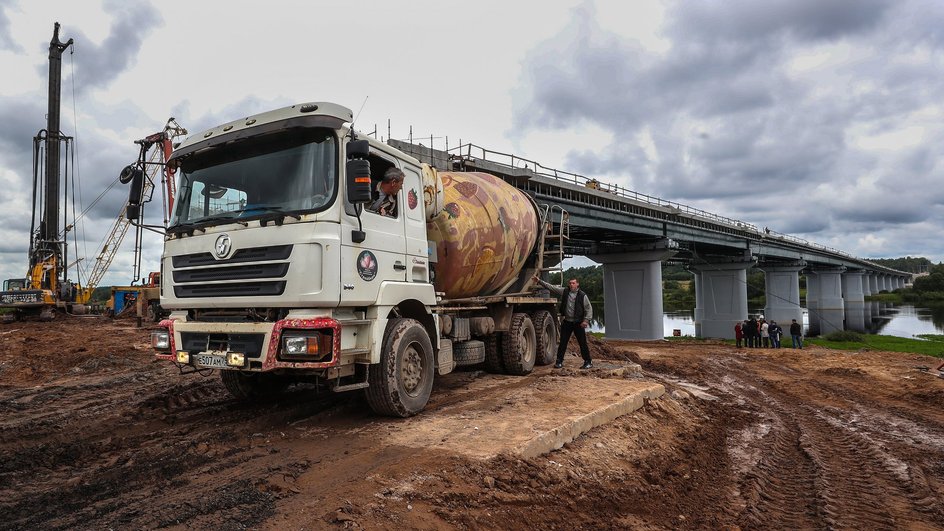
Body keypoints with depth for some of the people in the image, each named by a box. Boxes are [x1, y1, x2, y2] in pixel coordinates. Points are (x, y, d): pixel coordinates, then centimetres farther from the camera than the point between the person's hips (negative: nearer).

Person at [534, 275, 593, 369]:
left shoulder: (582, 295, -4)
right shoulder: (564, 292, 5)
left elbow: (589, 309, -3)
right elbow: (551, 287, 6)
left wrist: (586, 320, -14)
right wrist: (539, 281, 2)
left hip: (578, 323, -3)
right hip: (567, 322, 3)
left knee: (582, 343, 1)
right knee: (563, 342, 7)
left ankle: (588, 362, 13)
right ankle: (559, 361, 15)